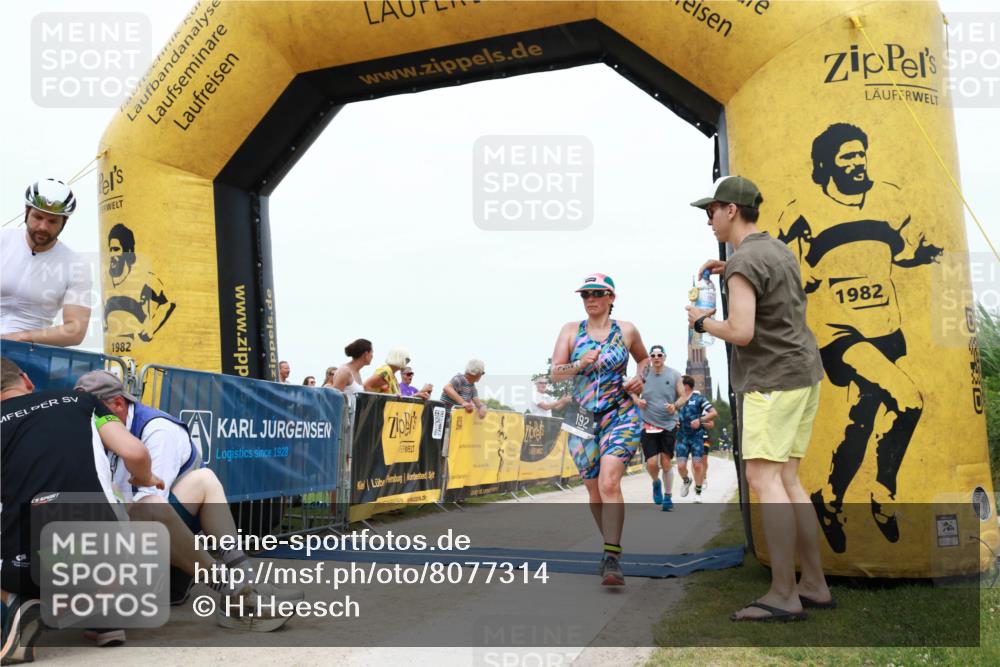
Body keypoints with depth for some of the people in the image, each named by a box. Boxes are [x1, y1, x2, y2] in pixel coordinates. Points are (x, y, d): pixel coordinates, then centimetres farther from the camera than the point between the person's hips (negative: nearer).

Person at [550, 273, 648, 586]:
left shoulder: (626, 330, 3)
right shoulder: (571, 330, 4)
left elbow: (643, 358, 22)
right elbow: (555, 373, -1)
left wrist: (639, 378, 1)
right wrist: (580, 364, -20)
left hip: (620, 415, -3)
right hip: (583, 418, 3)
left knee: (609, 482, -21)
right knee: (594, 490, 9)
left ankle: (612, 559, -21)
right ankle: (612, 545, 29)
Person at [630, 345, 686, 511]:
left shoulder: (674, 375, 0)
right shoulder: (643, 374, 1)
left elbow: (683, 396, 4)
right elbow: (633, 393, 12)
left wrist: (675, 406, -16)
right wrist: (638, 401, -10)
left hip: (669, 424, 0)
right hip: (648, 425, 0)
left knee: (666, 463, 4)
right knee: (652, 463, -8)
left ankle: (668, 497, 20)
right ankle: (656, 483, 25)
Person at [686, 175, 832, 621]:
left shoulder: (744, 262, -14)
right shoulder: (778, 250, 15)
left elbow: (742, 332, -22)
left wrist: (703, 322, -3)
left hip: (774, 379, -10)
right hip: (802, 374, 10)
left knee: (763, 478, -11)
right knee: (785, 480, 9)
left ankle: (783, 596, -13)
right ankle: (814, 585, 10)